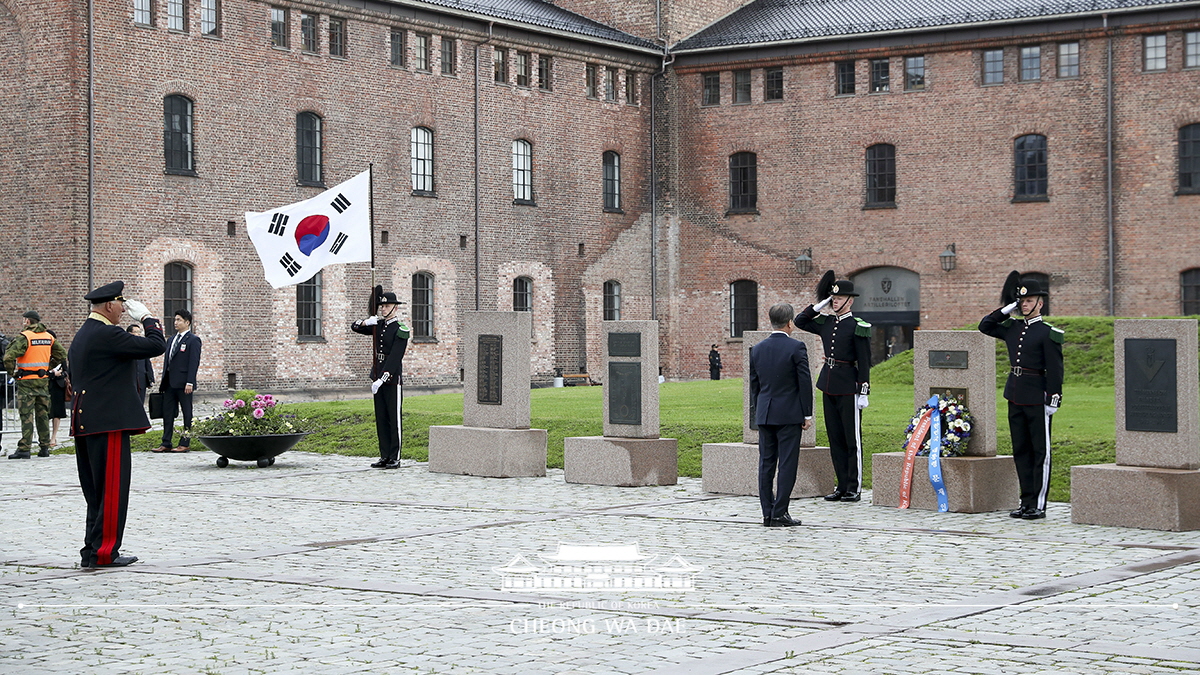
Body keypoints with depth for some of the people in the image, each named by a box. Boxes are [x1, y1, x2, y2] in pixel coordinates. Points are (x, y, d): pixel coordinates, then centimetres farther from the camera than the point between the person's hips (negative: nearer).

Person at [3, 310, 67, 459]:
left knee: (26, 415, -5)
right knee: (43, 414, 12)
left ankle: (24, 449, -8)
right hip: (44, 380, 5)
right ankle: (44, 447, 15)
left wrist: (12, 372, -7)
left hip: (26, 381, -5)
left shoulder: (24, 337, -12)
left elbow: (9, 357, -22)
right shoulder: (49, 337, 8)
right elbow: (62, 355, 14)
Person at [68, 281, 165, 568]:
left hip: (84, 423, 10)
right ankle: (102, 552, -5)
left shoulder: (81, 336, 17)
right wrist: (147, 318, 0)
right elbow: (156, 346, -16)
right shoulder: (107, 334, -14)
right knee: (112, 489, -6)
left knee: (97, 491, 14)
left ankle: (94, 550, 17)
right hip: (109, 424, -10)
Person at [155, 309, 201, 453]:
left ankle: (185, 444, 4)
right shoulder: (172, 338, 17)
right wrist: (164, 379, 14)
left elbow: (194, 362, -12)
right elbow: (167, 360, 19)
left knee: (187, 413, 1)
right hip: (170, 382, 8)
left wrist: (190, 382, -19)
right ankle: (166, 444, 11)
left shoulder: (193, 340, -6)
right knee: (167, 412, 7)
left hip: (183, 383, -8)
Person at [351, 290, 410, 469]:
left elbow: (395, 358, -17)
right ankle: (384, 457, 12)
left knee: (394, 419, -4)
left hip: (392, 379, -7)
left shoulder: (400, 330, -10)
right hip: (377, 378, 7)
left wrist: (381, 380, -24)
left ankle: (395, 458, -2)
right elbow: (354, 327, 19)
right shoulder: (378, 325, 12)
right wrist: (366, 322, -4)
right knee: (381, 419, 8)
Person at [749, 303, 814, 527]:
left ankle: (767, 513, 9)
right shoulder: (796, 347, -9)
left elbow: (754, 384, 11)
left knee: (766, 464, 7)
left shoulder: (757, 349, 6)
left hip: (764, 415, 5)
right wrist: (807, 414, -2)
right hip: (789, 415, -5)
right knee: (787, 464, -2)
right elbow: (805, 382, -9)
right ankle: (779, 513, -4)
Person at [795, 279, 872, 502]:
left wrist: (863, 392, -13)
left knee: (852, 438, -1)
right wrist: (819, 306, 9)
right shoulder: (826, 323, 11)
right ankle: (842, 486, 15)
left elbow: (864, 362, -9)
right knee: (835, 437, 9)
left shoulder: (858, 327, -8)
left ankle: (855, 488, 3)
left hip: (848, 388, -7)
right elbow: (800, 322, 21)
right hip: (828, 387, 7)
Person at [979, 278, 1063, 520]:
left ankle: (1039, 505, -1)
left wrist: (1053, 399, -15)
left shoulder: (1048, 333, -6)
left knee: (1040, 452, -2)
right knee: (1021, 451, 10)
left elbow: (1055, 369, -9)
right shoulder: (1012, 328, 12)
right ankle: (1026, 502, 16)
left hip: (1037, 400, -7)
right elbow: (985, 326, 21)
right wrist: (1007, 310, 11)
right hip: (1015, 398, 7)